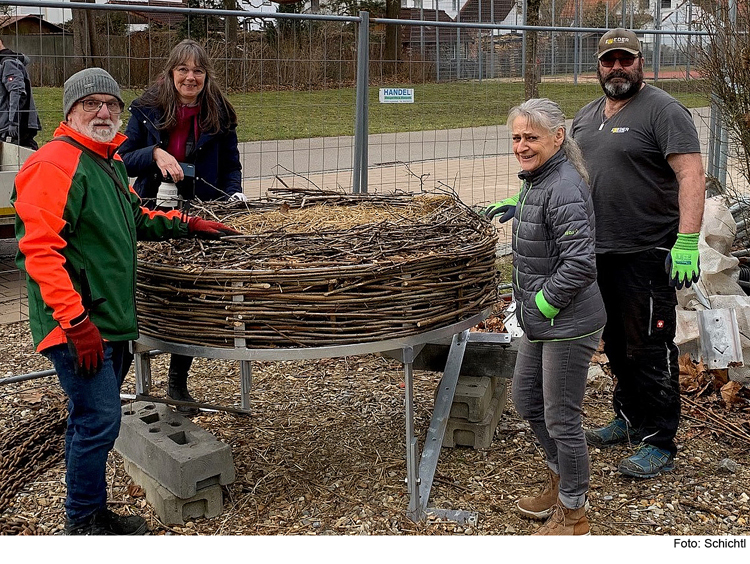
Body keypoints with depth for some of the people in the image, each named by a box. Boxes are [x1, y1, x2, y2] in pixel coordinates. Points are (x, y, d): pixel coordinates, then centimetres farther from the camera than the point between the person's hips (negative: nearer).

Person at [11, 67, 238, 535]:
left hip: (111, 320, 10)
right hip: (78, 325, -9)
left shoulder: (109, 161, 16)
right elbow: (41, 249, -22)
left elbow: (134, 217, 31)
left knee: (92, 418, 17)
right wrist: (76, 321, -25)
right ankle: (86, 522, 13)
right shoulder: (56, 165, -15)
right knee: (100, 420, -4)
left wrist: (186, 225, 20)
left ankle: (88, 514, 30)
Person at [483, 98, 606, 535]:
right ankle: (559, 481, 43)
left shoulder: (563, 188, -23)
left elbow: (581, 265, -28)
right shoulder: (538, 181, 7)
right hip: (542, 322, 10)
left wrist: (543, 302, -19)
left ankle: (573, 515, 23)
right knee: (526, 397, 22)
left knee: (561, 418, 3)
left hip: (569, 323, -10)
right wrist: (518, 207, 18)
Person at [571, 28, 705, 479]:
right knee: (617, 344, 19)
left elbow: (692, 176, -18)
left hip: (647, 256, -8)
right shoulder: (587, 116, 14)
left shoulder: (663, 111, -10)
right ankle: (630, 419, 35)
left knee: (650, 349, -2)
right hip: (601, 252, 8)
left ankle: (660, 444, 10)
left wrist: (687, 243, -27)